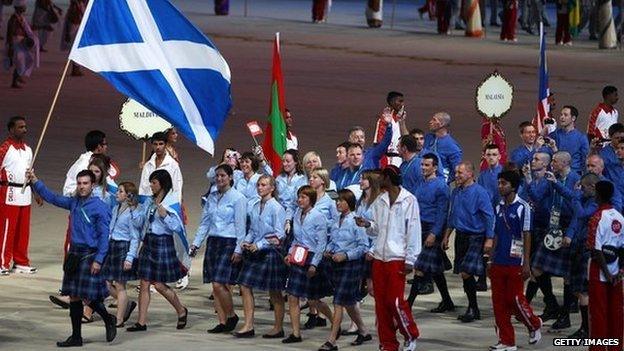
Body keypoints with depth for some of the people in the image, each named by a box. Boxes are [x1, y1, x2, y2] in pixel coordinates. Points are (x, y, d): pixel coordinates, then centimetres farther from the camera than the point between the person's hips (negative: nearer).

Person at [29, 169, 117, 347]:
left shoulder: (100, 207, -10)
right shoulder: (74, 203, 8)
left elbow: (104, 235, -12)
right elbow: (52, 198, 16)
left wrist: (98, 260, -16)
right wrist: (35, 181, 7)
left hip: (90, 255, -7)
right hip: (74, 253, 7)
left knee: (88, 296, -7)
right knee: (74, 296, 8)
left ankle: (108, 320, 19)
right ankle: (76, 337, 16)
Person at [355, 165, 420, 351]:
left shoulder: (409, 200, -4)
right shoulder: (379, 201, 13)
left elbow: (414, 231, -6)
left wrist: (410, 260, -10)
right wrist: (368, 225, -5)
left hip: (397, 258, -6)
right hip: (379, 257, 6)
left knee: (395, 300, -10)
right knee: (381, 302, 4)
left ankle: (411, 336, 9)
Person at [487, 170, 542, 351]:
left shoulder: (522, 207, -7)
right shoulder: (499, 208, 11)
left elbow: (527, 236, -8)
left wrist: (526, 264, -12)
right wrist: (491, 260, 12)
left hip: (515, 262, -6)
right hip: (499, 262, 6)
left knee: (515, 299, -5)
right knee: (499, 302, 4)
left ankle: (534, 325, 21)